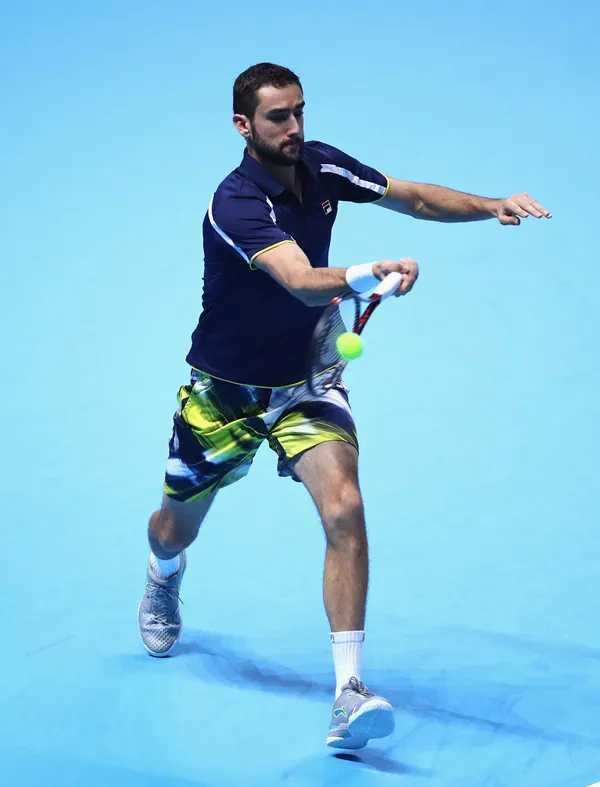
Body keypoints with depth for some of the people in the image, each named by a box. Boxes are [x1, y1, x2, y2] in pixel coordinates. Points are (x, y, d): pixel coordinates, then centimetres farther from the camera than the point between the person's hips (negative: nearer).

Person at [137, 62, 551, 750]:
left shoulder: (323, 166, -9)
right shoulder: (236, 205, -28)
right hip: (225, 389, -3)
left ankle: (348, 696, -25)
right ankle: (162, 584, 59)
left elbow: (415, 198, 5)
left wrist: (489, 206, -12)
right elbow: (304, 283, -44)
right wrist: (372, 274, -63)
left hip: (304, 382, 3)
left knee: (344, 509, -23)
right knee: (175, 531, 18)